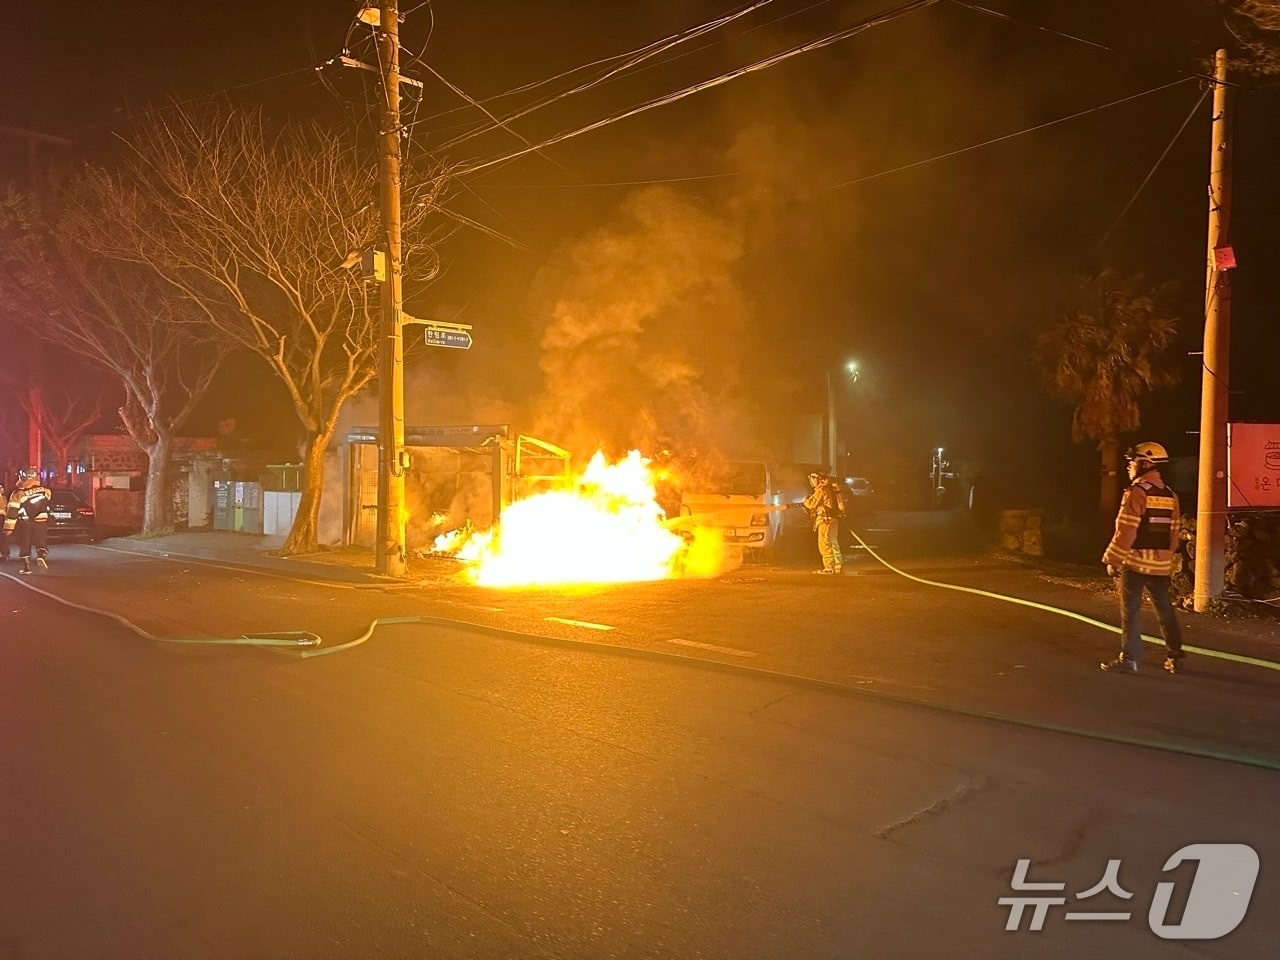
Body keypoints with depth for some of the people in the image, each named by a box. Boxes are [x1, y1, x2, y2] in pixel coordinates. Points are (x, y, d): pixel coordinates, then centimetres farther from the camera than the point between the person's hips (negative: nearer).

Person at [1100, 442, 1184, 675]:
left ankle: (1130, 658, 0)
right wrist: (1167, 556, 21)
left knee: (1130, 611, -1)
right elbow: (1175, 532, 12)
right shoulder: (1171, 495, 9)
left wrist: (1113, 559, -10)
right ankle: (1175, 657, 21)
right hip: (1161, 564, 7)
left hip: (1135, 561, -7)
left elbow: (1126, 531, -17)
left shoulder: (1137, 492, -13)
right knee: (1164, 610, 15)